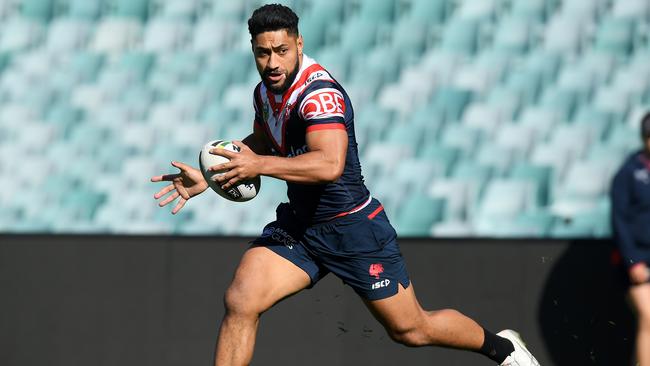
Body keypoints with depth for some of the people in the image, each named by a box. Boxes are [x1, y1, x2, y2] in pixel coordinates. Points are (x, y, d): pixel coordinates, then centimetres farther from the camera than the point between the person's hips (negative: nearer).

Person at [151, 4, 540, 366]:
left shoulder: (320, 92, -24)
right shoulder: (265, 91, 4)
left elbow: (330, 164, -40)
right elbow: (259, 144, 26)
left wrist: (259, 165, -41)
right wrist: (208, 176, 14)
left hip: (353, 228, -7)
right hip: (298, 225, 7)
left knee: (411, 329, 5)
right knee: (240, 301, -15)